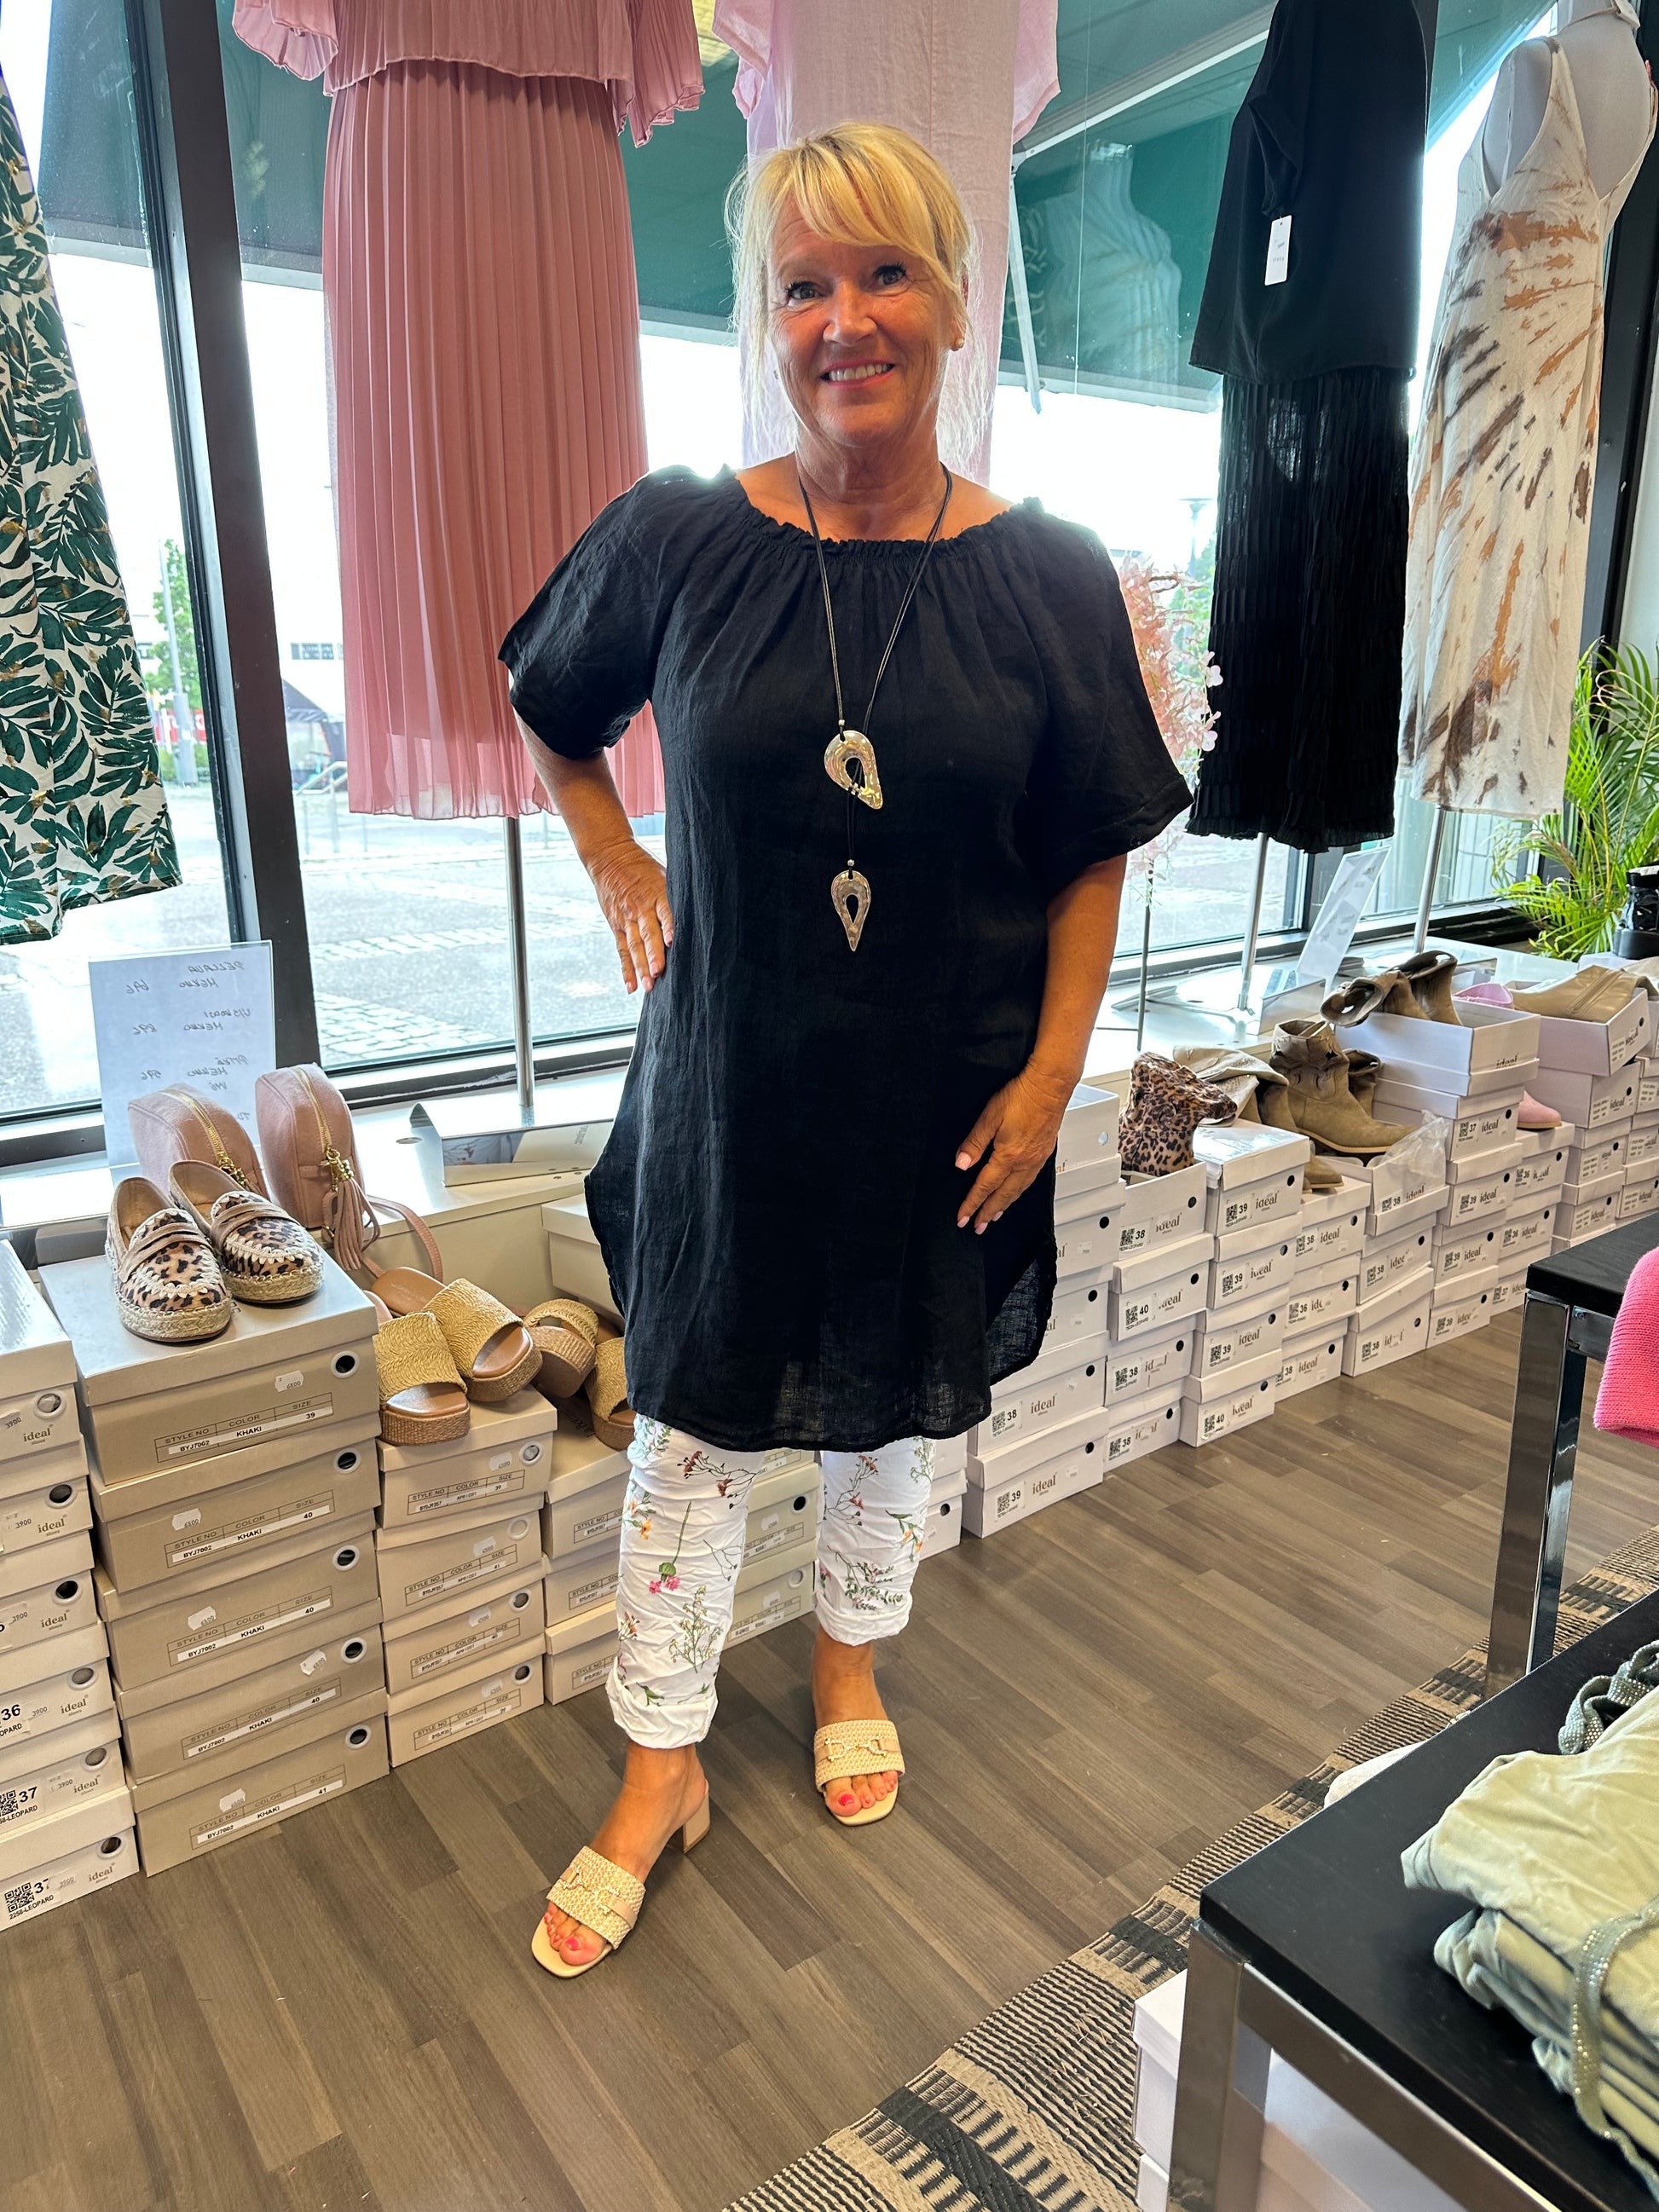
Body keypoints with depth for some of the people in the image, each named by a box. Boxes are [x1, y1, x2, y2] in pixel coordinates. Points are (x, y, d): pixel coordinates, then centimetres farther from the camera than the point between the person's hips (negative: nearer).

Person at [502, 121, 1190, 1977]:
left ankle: (850, 1655, 48)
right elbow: (549, 708, 13)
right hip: (729, 1079, 0)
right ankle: (659, 1772, 32)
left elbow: (1093, 861, -1)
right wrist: (616, 871, 2)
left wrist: (1050, 1073, -7)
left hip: (940, 1094, 1)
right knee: (696, 1424, 10)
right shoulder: (677, 540, -6)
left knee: (895, 1406, 19)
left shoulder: (1046, 576, -6)